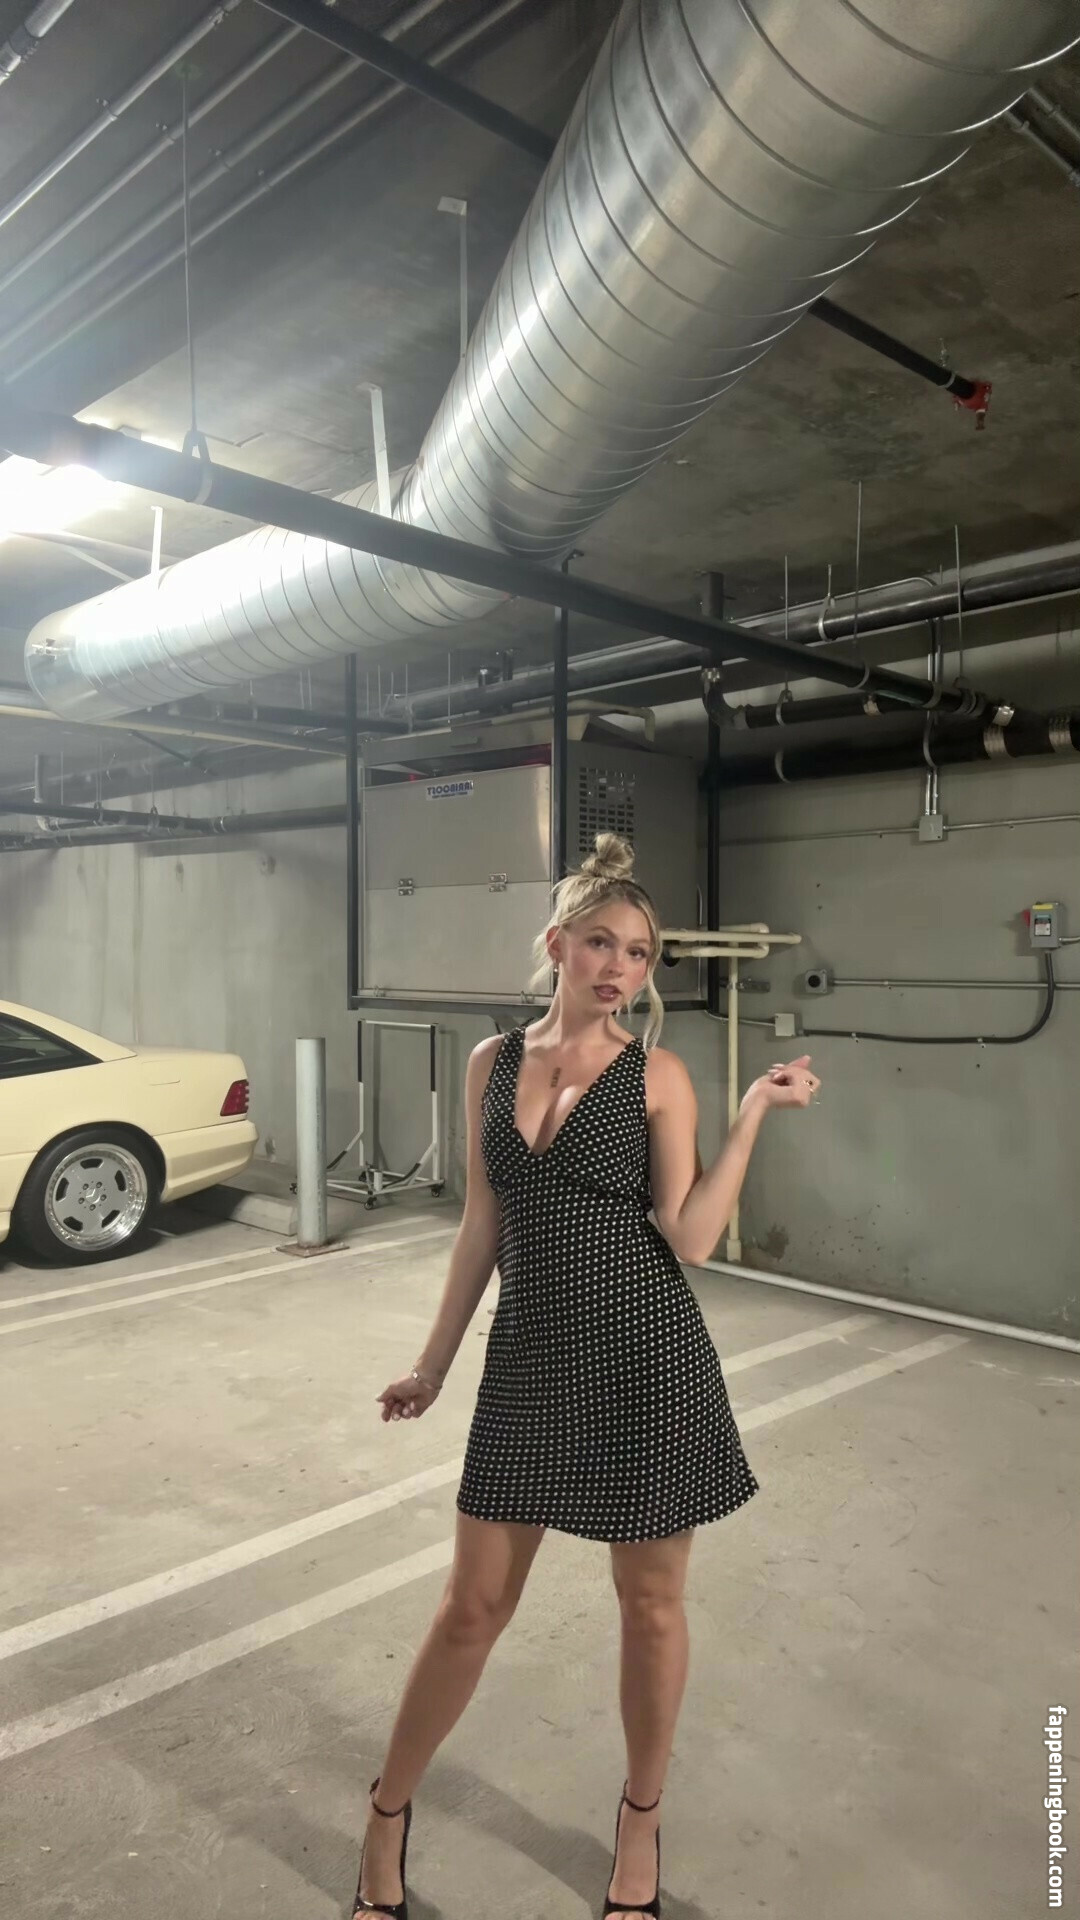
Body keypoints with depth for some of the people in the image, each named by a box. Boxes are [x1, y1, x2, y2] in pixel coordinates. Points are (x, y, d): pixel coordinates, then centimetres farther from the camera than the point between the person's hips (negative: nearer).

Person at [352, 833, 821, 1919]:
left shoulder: (657, 1077, -6)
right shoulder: (493, 1062, 3)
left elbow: (690, 1237, -12)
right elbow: (484, 1224, 9)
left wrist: (754, 1112, -15)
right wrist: (436, 1360, 13)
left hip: (647, 1359, -2)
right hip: (530, 1360, 2)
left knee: (650, 1600, 14)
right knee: (473, 1606, 12)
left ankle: (641, 1820, 40)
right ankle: (387, 1814, 36)